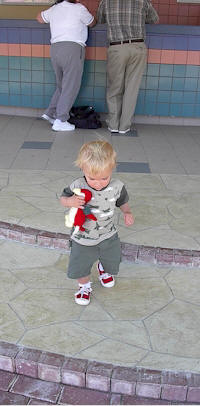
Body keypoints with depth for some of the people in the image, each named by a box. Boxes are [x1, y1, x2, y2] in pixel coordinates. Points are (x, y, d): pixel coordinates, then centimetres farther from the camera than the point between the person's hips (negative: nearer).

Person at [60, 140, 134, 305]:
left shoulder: (117, 187, -19)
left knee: (111, 261, 25)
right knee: (80, 267, 14)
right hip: (83, 238, -2)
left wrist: (127, 213, -17)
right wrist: (70, 201, -29)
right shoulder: (78, 186, -24)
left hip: (108, 236, 2)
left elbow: (123, 202, 2)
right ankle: (85, 286, 48)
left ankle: (103, 268, 63)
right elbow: (63, 198, -6)